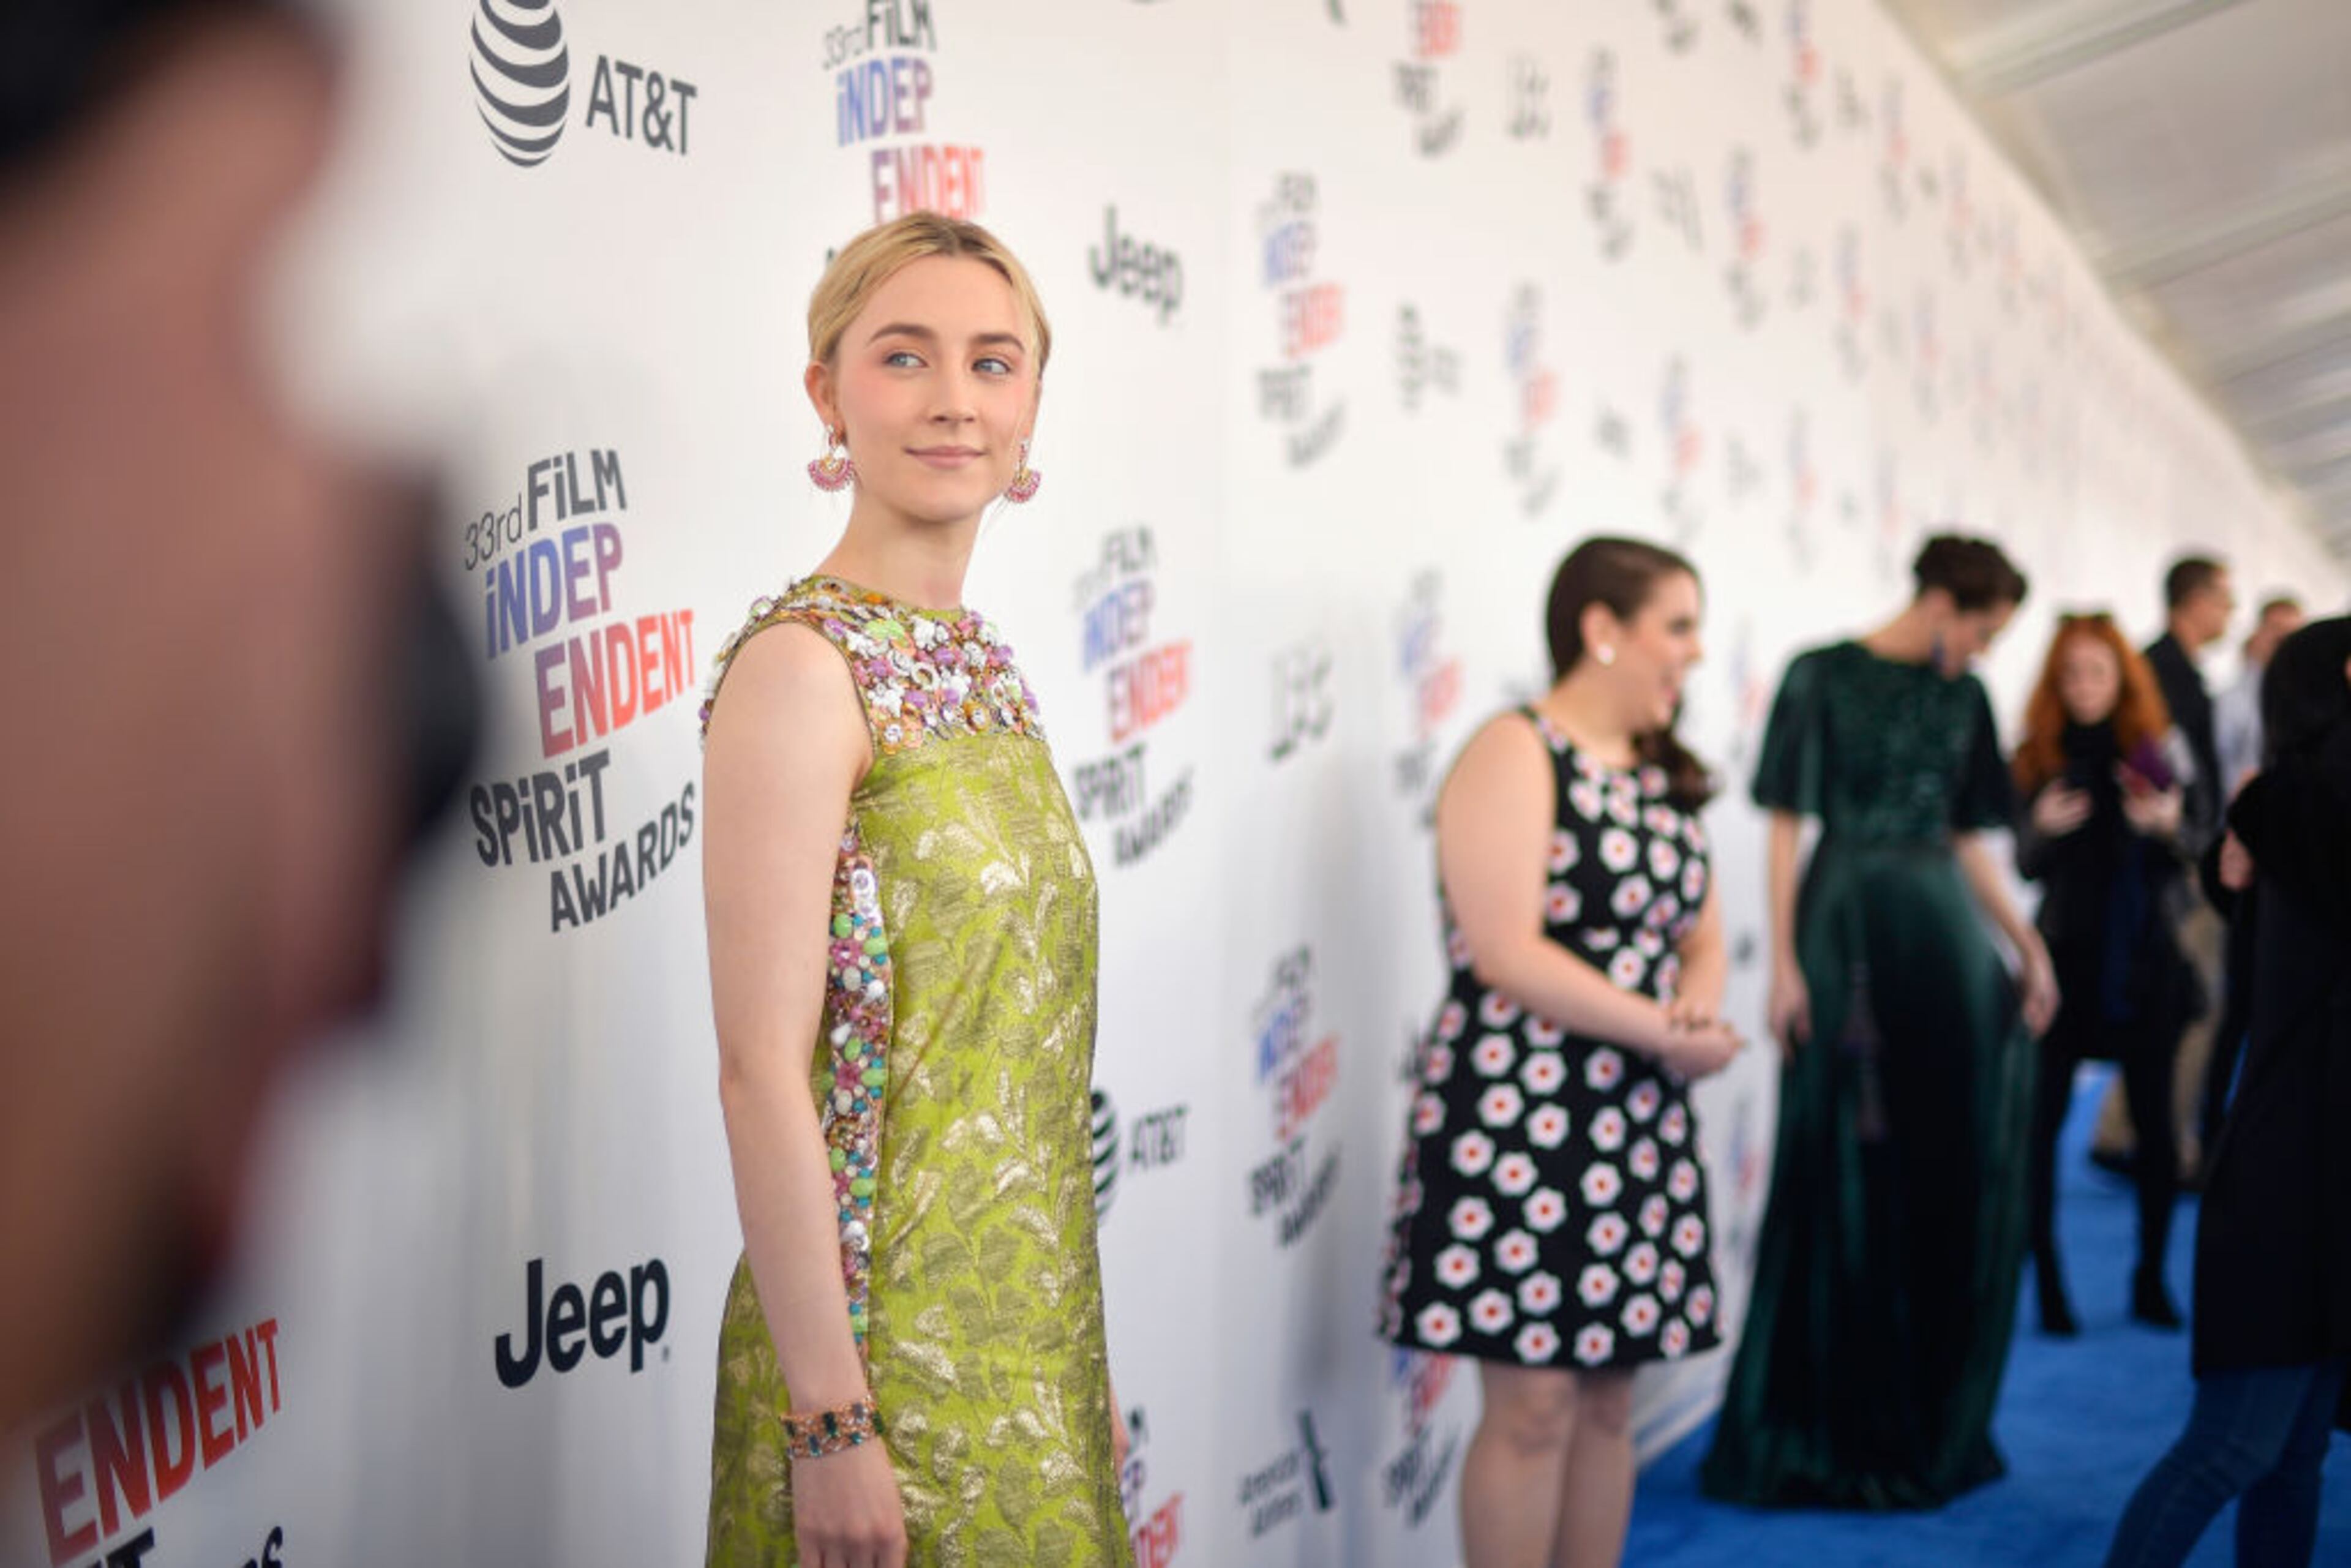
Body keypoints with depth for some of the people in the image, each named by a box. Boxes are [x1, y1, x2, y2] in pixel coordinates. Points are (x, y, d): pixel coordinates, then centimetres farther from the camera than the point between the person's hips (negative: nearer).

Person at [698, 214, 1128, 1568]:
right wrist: (827, 1422, -20)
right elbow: (763, 1068, -19)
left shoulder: (984, 664, 9)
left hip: (1029, 1338, 8)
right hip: (885, 1342, -7)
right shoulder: (802, 667, -15)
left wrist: (1081, 1357, 15)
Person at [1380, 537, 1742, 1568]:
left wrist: (1701, 1008, -8)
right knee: (1532, 1404, -5)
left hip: (1641, 1125, 8)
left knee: (1608, 1404, 11)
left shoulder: (1663, 777, 15)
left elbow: (1702, 938, 16)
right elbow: (1504, 953, -19)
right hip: (1520, 1117, -7)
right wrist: (1663, 1032, -17)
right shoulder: (1515, 756, -10)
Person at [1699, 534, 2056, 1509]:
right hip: (1847, 926, -6)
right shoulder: (1823, 679, -4)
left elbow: (1968, 837, 17)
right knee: (1846, 1178, -1)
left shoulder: (1963, 697, 12)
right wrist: (1784, 965, -11)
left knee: (1958, 1177, 6)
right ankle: (1834, 1423, 10)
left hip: (1945, 936, 6)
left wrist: (2025, 942, 7)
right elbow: (1786, 827, -6)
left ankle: (1933, 1420, 19)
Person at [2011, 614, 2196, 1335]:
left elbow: (2182, 867, 2)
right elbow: (2026, 865, 1)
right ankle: (2045, 1281, 3)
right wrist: (2044, 827, -18)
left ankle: (2151, 1278, 17)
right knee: (2043, 1115, -6)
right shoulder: (2039, 755, 1)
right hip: (2066, 953, -1)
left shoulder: (2155, 749, 3)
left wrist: (2167, 827, -18)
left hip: (2144, 956, 1)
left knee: (2154, 1117, 4)